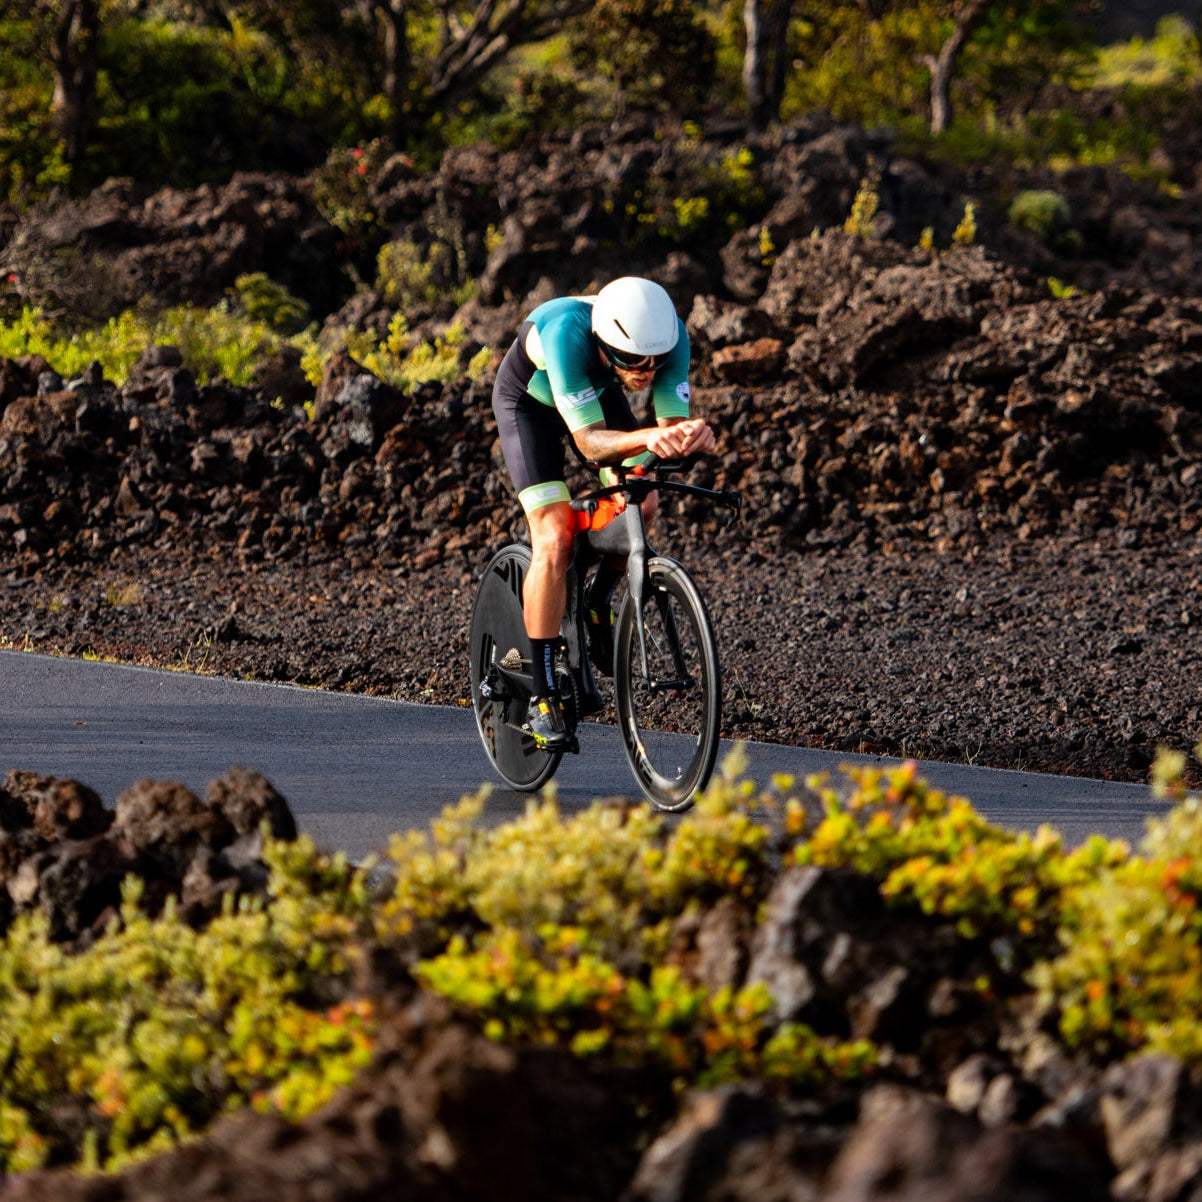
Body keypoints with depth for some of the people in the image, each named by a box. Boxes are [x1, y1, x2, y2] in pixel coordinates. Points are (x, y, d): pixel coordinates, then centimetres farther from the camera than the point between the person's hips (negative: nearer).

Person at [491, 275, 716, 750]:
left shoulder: (670, 334, -34)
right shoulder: (567, 333, -44)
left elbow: (674, 422, -31)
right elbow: (590, 442, -45)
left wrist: (693, 434, -55)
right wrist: (647, 439, -64)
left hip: (598, 391, 5)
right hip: (530, 398, -5)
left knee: (640, 504, -15)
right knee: (554, 541, -17)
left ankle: (597, 603, 15)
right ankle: (543, 697, -10)